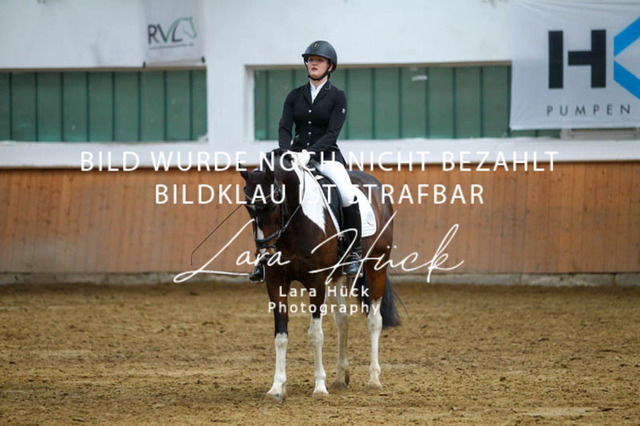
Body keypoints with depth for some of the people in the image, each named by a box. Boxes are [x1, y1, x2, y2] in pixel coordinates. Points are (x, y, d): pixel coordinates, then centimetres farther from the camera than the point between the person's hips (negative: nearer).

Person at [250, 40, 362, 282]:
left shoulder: (337, 97, 0)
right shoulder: (295, 96, 12)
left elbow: (332, 133, -10)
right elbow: (284, 127, 2)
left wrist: (311, 151, -25)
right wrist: (285, 148, -19)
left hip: (327, 157, -4)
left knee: (347, 194, -32)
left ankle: (355, 251, -15)